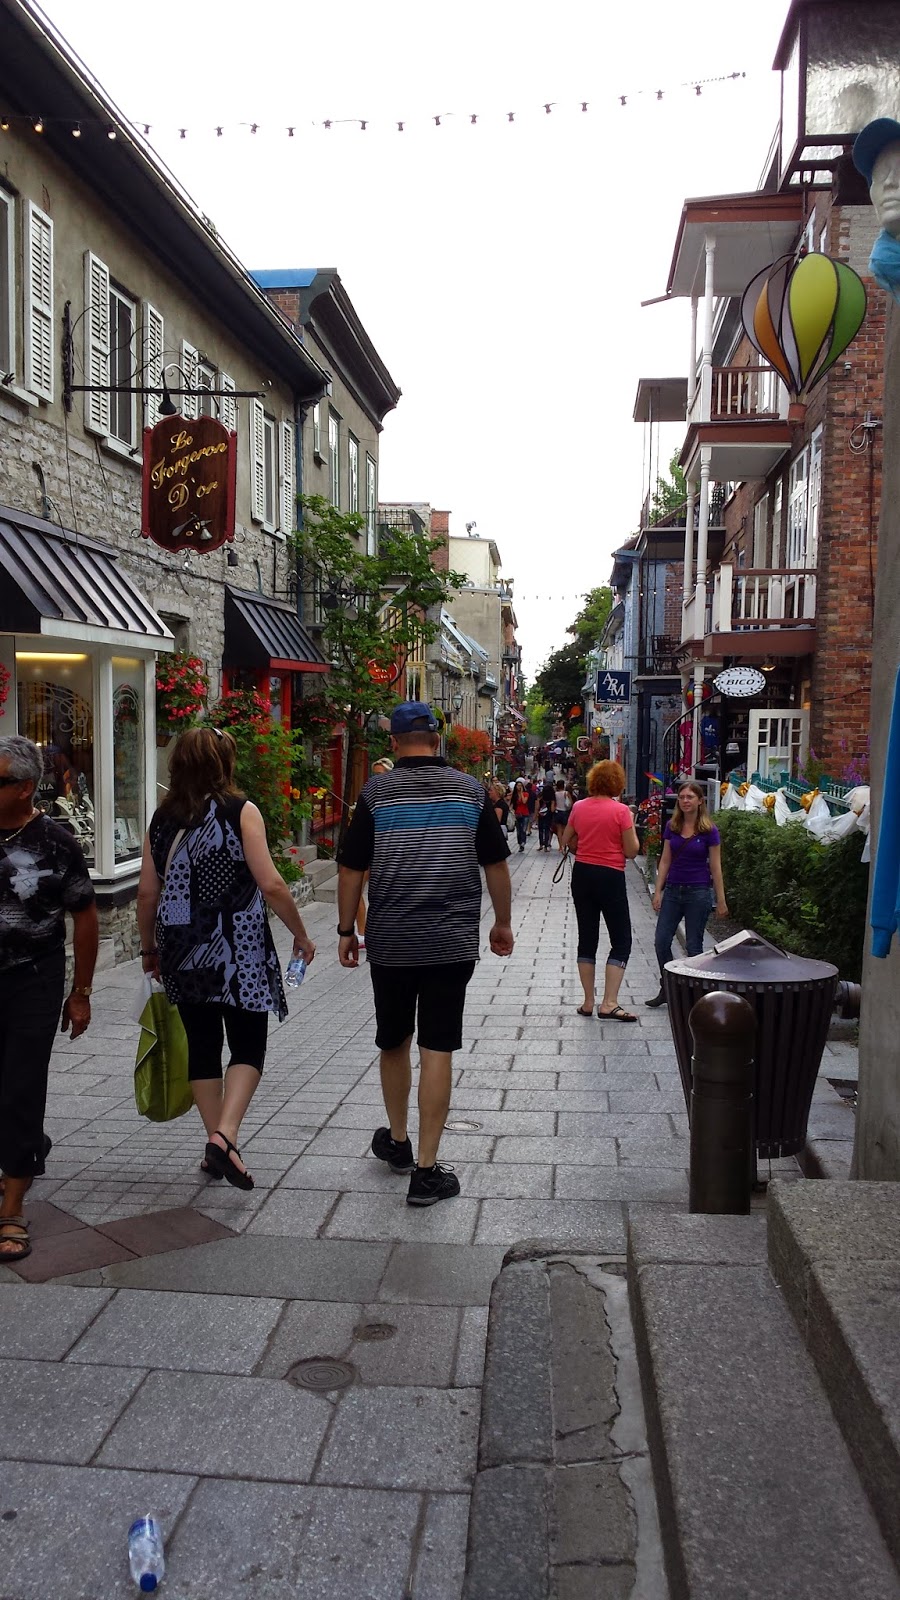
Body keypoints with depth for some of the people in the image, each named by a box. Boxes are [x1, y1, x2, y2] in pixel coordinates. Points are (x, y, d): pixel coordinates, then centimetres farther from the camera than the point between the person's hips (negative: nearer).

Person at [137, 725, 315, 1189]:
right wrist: (301, 935, 0)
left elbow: (147, 894, 6)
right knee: (248, 1046, 6)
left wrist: (149, 948, 19)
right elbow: (271, 885, -12)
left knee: (202, 1045, 14)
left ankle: (216, 1146, 20)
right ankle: (224, 1135, -13)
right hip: (239, 950, -4)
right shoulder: (241, 811, -8)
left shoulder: (162, 819, 5)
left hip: (183, 951, 4)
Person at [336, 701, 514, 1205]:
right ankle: (427, 1171, 5)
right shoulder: (472, 790, 1)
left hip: (390, 942, 0)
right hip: (453, 943, 0)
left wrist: (346, 929, 11)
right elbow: (496, 865, 6)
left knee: (394, 1043, 18)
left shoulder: (376, 792, -2)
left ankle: (398, 1141, 36)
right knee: (437, 1051, 2)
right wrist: (502, 923, 18)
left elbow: (351, 869, 0)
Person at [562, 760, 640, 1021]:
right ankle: (609, 1004, -4)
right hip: (610, 877, -5)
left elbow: (566, 842, 12)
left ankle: (588, 1002, 16)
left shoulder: (579, 807, 2)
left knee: (587, 938, 13)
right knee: (621, 941, 4)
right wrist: (630, 824, 4)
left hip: (582, 874, 5)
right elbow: (631, 852, -9)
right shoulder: (620, 810, -12)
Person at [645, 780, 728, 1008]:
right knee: (662, 941, 2)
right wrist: (658, 891, 3)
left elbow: (715, 867, -5)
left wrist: (721, 900, -4)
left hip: (698, 892, -4)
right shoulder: (672, 827, 4)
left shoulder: (709, 830, -7)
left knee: (693, 945, 3)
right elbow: (665, 861, 8)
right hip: (673, 890, 4)